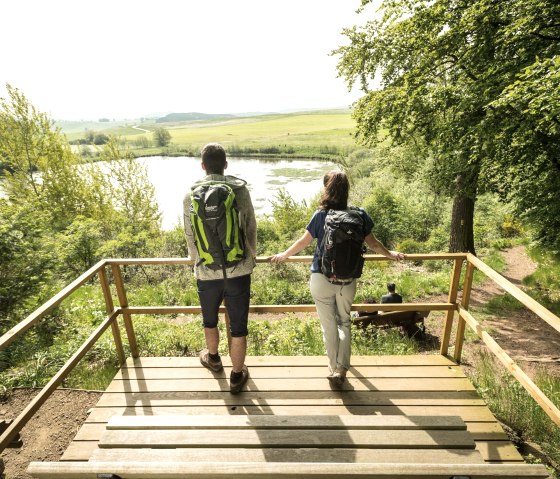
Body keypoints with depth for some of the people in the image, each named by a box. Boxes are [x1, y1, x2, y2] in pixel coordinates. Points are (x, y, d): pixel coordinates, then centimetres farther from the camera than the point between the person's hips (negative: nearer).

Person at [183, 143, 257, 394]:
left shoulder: (191, 196, -5)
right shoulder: (240, 190, -7)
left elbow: (190, 236, 3)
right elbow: (251, 229, 0)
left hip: (207, 272, 1)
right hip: (239, 270, -1)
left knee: (210, 320, 26)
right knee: (238, 326, 13)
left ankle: (213, 358, 52)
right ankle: (237, 376, 30)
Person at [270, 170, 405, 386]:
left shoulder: (320, 215, -10)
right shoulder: (359, 214, -5)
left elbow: (303, 242, -2)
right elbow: (373, 243, 4)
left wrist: (284, 255, 14)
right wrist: (391, 254, 23)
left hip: (322, 279, -2)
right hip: (348, 281, 2)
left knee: (328, 324, 14)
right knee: (344, 322, 21)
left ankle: (334, 368, 26)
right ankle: (341, 369, 20)